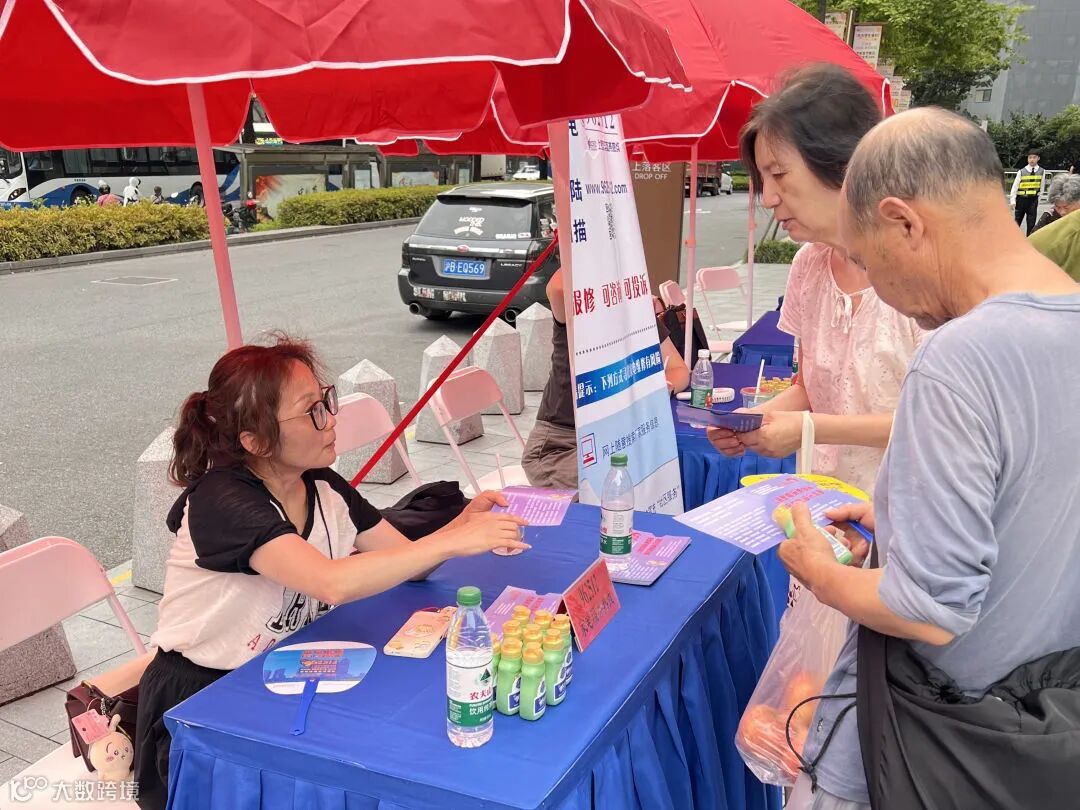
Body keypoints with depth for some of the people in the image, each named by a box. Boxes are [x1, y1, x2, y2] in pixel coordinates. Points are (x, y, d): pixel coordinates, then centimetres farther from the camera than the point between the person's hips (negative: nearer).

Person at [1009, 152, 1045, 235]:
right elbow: (1015, 187, -5)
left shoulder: (1041, 171, 2)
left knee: (1031, 223, 3)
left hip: (1033, 200, 1)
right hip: (1021, 199, -1)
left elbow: (1041, 188, 8)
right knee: (1017, 221, 11)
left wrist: (1038, 200, 7)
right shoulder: (1021, 172, -4)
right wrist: (1013, 201, -10)